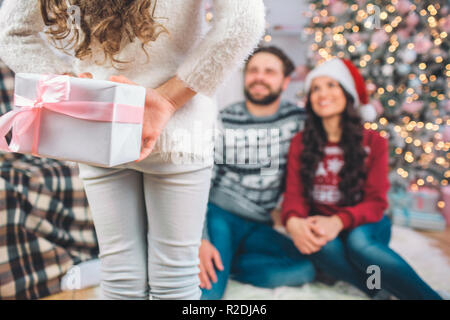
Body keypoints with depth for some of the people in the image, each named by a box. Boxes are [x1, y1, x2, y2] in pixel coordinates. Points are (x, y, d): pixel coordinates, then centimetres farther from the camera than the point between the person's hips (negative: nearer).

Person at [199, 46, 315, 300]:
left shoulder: (298, 120, 3)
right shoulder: (223, 122, -4)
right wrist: (200, 241, -17)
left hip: (259, 226, 4)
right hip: (219, 215, -4)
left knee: (308, 268, -21)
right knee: (207, 291, -26)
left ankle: (220, 265, -12)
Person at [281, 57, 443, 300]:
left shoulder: (373, 143, 0)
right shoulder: (300, 143, 3)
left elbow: (376, 202, -8)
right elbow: (294, 194, -5)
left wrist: (338, 222, -29)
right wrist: (293, 222, -31)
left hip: (364, 226, -1)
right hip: (319, 226, 1)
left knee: (358, 241, -36)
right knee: (321, 246, -35)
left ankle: (429, 295, -30)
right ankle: (390, 289, -31)